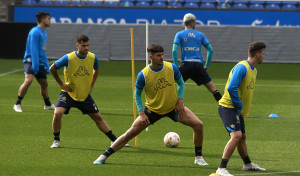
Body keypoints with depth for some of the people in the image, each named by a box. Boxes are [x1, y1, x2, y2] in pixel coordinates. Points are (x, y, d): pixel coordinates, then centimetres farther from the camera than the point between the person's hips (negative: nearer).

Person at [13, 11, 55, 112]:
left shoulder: (44, 33, 17)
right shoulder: (35, 32, -12)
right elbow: (33, 50, -17)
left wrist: (46, 65, 21)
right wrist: (35, 65, -22)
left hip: (40, 62, 9)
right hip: (30, 61, -9)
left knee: (44, 83, 16)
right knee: (28, 80, -24)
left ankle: (48, 105, 34)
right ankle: (17, 104, -19)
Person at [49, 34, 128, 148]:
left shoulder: (93, 57, -7)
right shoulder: (68, 58, -19)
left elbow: (96, 70, 17)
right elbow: (52, 68, -6)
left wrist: (91, 85, 9)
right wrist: (61, 84, -6)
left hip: (85, 95, 3)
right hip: (69, 93, -3)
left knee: (98, 117, 7)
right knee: (57, 113, -23)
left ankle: (115, 140, 18)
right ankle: (56, 141, -5)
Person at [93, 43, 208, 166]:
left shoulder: (172, 68, -13)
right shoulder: (143, 75, -19)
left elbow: (181, 84, 5)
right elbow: (137, 94, -3)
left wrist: (180, 101, -9)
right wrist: (141, 113, -12)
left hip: (173, 107, 2)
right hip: (152, 109, -2)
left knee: (198, 125, -11)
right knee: (132, 132, -9)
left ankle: (198, 157, 7)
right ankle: (104, 156, 2)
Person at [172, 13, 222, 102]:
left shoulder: (179, 34, 7)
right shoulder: (200, 35, 13)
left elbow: (174, 50, -4)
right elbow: (210, 50, 10)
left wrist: (176, 65, -1)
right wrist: (207, 65, 13)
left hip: (186, 64, -1)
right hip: (198, 64, 1)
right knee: (212, 88, 5)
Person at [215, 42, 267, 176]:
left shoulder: (253, 70, 13)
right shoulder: (241, 68, -20)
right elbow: (231, 88, -28)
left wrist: (241, 108, 12)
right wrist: (239, 106, -20)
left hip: (238, 110, 10)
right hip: (228, 108, -10)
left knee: (242, 137, 23)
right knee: (236, 135, -23)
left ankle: (247, 164, 42)